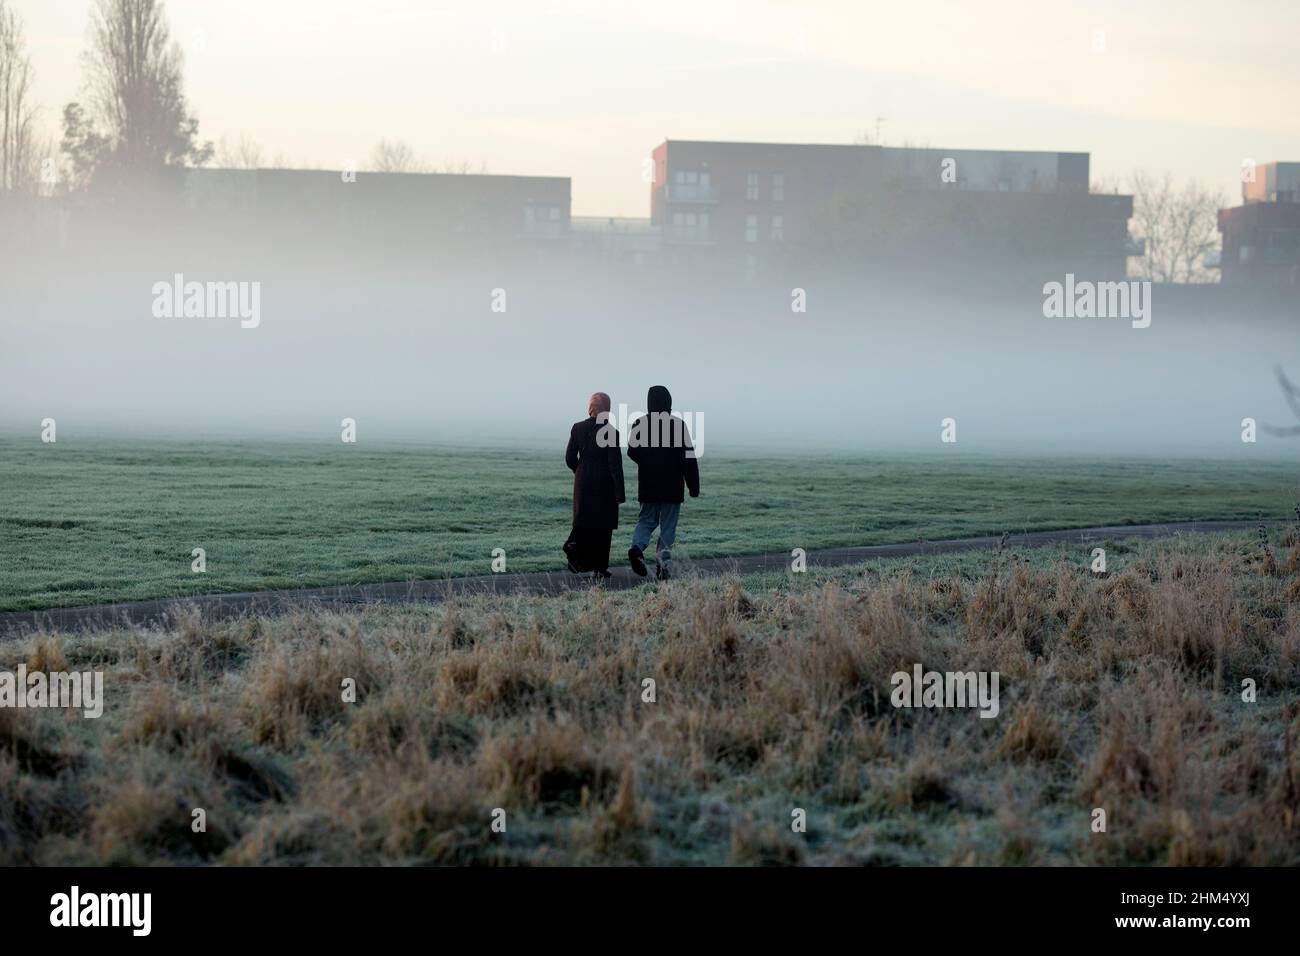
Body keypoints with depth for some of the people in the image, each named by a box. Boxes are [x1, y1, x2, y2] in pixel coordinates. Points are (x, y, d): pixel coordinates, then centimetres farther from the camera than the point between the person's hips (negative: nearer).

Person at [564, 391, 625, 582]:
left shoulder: (578, 429, -1)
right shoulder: (610, 432, -13)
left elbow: (570, 458, 3)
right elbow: (615, 464, -13)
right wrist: (620, 493, -9)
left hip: (583, 484, 3)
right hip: (605, 485, -3)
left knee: (584, 522, 16)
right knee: (603, 526, 6)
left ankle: (575, 546, -13)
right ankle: (599, 570, 8)